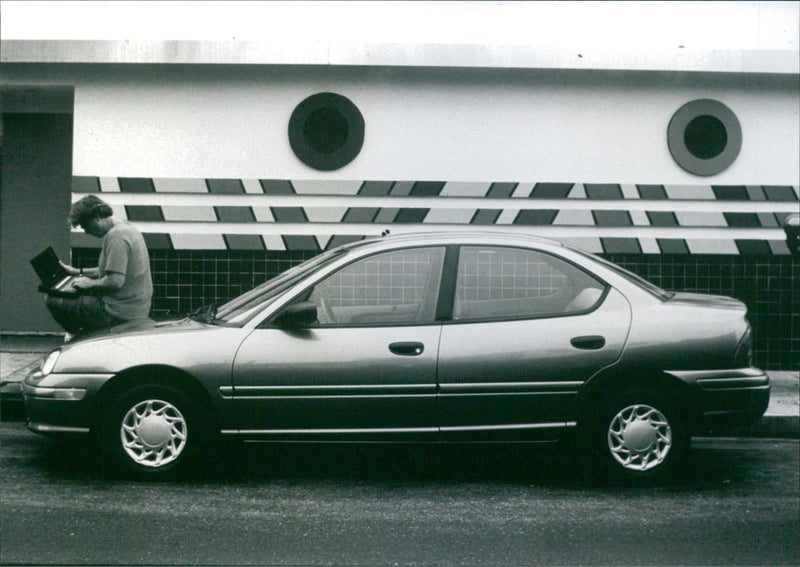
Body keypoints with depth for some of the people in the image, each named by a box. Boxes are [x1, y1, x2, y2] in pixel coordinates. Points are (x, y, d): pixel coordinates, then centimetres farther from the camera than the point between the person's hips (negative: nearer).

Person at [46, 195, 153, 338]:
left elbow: (115, 281, -27)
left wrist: (90, 283, -10)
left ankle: (82, 337, 12)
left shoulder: (115, 237, -20)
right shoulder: (126, 227, 12)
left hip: (121, 315, -11)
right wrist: (79, 272, 23)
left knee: (53, 300, -4)